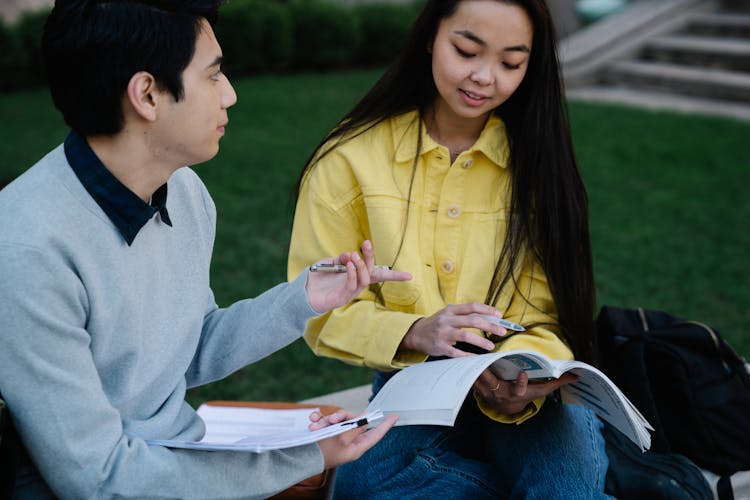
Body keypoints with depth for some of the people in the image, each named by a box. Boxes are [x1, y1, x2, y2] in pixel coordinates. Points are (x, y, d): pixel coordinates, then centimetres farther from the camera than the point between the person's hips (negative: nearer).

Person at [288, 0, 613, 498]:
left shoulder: (536, 159, -1)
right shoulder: (351, 158, -5)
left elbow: (547, 317, -3)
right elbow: (322, 311, -3)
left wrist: (520, 390, -25)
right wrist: (415, 333, -23)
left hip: (523, 396, -1)